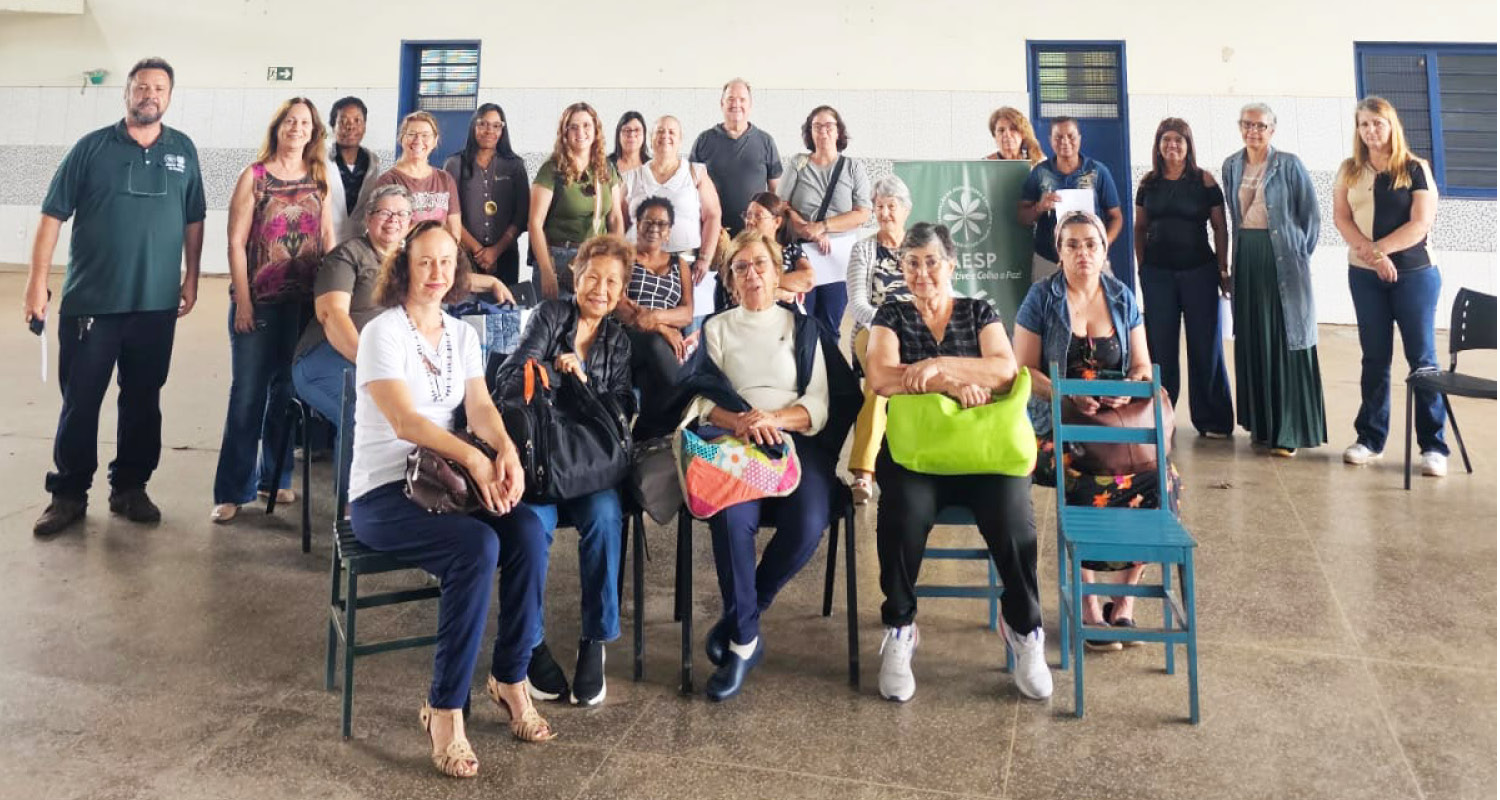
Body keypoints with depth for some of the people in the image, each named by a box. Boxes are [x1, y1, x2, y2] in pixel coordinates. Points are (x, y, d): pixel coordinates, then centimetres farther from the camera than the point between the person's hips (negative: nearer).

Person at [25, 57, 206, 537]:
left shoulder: (183, 150, 8)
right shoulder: (93, 147, 1)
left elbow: (193, 221, 12)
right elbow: (53, 215, 0)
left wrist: (190, 279, 8)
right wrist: (37, 280, -6)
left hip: (157, 303, 2)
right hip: (90, 300, -2)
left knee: (143, 400, 9)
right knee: (79, 402, 4)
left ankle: (130, 488, 21)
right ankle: (68, 494, 14)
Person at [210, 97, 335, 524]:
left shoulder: (320, 178, 7)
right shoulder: (255, 176, -2)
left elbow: (328, 238, 10)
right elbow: (236, 242, -5)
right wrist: (242, 301, -10)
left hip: (306, 303, 3)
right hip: (259, 301, -3)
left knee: (287, 391, 11)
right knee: (247, 393, 0)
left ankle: (274, 477, 24)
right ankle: (232, 490, 9)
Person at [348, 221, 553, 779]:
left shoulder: (462, 335, 13)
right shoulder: (383, 333, -7)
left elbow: (480, 407, 1)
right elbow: (405, 422, -19)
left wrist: (506, 450, -21)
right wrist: (473, 458, -30)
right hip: (381, 494, -5)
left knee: (530, 540, -22)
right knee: (478, 548, -32)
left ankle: (510, 679, -4)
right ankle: (444, 709, -20)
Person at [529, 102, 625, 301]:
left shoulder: (607, 170, 9)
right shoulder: (552, 170, -4)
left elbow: (616, 219, 12)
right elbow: (535, 223, -8)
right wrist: (546, 272, -14)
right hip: (559, 259, -4)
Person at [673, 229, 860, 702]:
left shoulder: (804, 329, 20)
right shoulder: (716, 328, 20)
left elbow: (820, 406, 7)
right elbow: (699, 399, 6)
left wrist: (773, 419, -13)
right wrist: (739, 422, -16)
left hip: (796, 440, 1)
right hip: (734, 443, -1)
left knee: (807, 526, -29)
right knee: (733, 519, -33)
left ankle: (737, 618, -6)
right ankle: (745, 640, -17)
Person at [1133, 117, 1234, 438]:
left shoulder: (1204, 180, 0)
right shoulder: (1149, 182, 8)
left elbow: (1220, 228, 1)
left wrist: (1223, 267, -4)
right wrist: (1141, 265, 5)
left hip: (1199, 270, -2)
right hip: (1157, 273, 2)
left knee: (1206, 344, 1)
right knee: (1160, 345, 6)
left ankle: (1212, 420, 10)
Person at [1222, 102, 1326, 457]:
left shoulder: (1289, 165, -3)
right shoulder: (1231, 166, 10)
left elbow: (1310, 212, 0)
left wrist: (1302, 252, -2)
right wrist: (1240, 247, 12)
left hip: (1282, 258, -5)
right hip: (1247, 258, 5)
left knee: (1285, 341, -4)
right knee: (1252, 341, 7)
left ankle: (1288, 431, 0)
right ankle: (1261, 423, 17)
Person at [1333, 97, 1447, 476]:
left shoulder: (1416, 169, -2)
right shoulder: (1349, 170, 7)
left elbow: (1421, 224, -10)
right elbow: (1341, 218, -2)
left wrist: (1373, 247, -16)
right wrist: (1374, 254, -15)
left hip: (1415, 274, -3)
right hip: (1364, 276, 3)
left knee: (1422, 358, -1)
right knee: (1374, 358, 8)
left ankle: (1434, 446, 2)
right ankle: (1371, 438, 15)